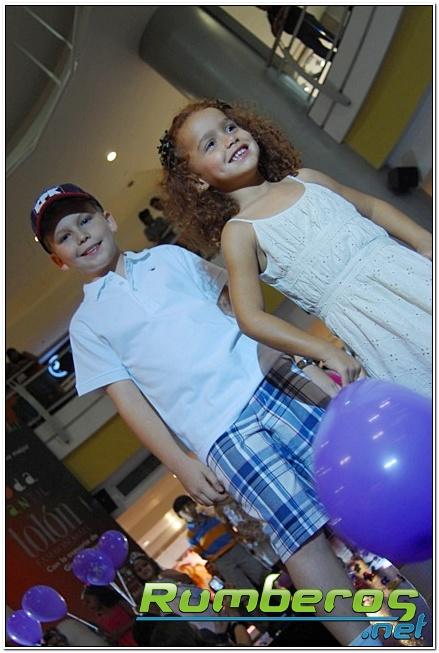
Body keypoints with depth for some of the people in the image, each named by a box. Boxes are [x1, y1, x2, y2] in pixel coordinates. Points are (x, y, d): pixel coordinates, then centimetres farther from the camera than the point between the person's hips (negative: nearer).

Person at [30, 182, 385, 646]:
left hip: (269, 378, 3)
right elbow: (127, 400, 4)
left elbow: (233, 295, 18)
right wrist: (181, 465, -5)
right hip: (221, 430, -3)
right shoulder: (87, 323, 11)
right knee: (301, 524, -15)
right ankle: (363, 640, -5)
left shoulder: (169, 256, 18)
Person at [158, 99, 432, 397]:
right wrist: (326, 351, -17)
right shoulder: (238, 233, -1)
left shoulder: (304, 179, 15)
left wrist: (425, 242, 9)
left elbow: (372, 206, 24)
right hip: (360, 311, -5)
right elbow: (251, 316, -7)